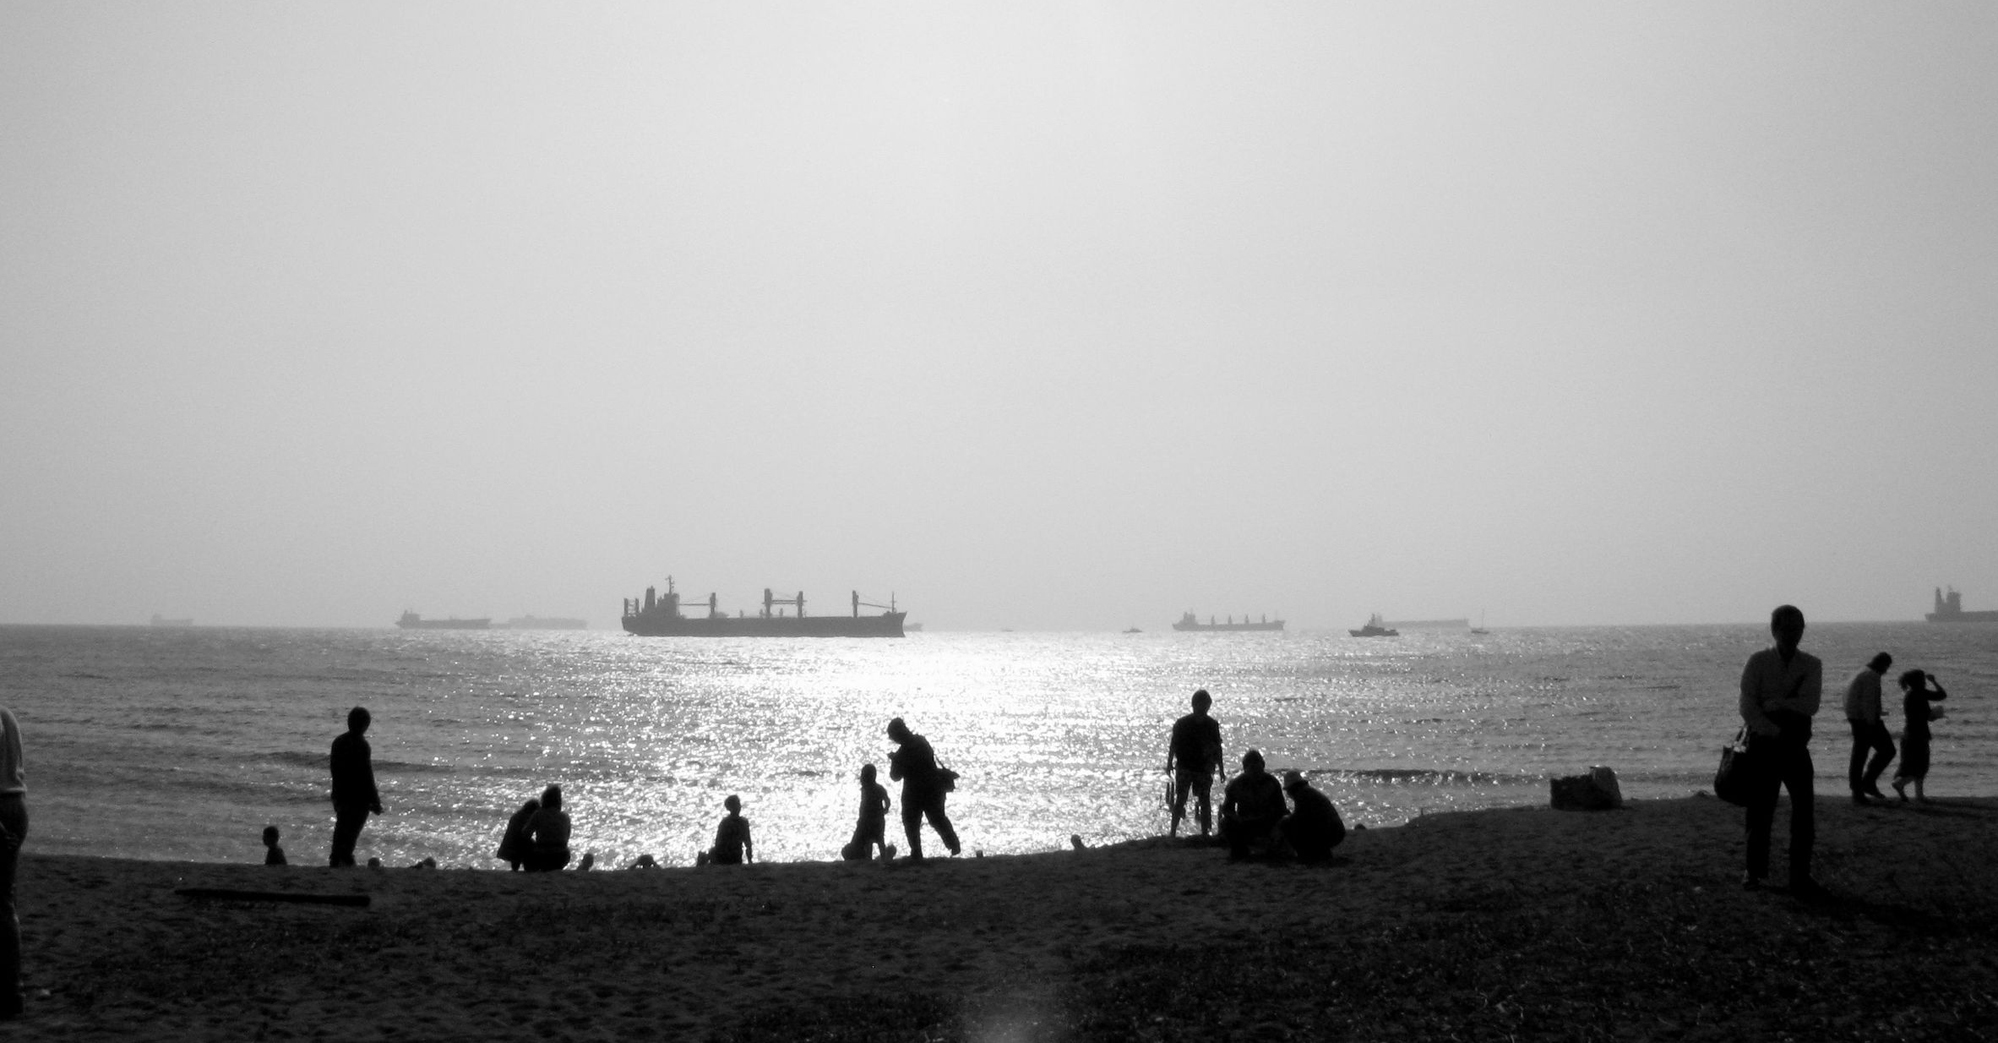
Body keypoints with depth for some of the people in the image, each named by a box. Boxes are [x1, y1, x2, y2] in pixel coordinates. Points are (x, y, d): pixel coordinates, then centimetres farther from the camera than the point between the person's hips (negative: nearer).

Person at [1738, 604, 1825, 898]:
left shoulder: (1811, 665, 4)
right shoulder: (1758, 662, 1)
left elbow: (1810, 705, -10)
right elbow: (1747, 708, -8)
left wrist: (1773, 704, -15)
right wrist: (1774, 731, -18)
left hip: (1796, 747, 1)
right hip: (1763, 744, -1)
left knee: (1805, 810, -6)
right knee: (1760, 811, 4)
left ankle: (1800, 878, 1)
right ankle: (1755, 871, 20)